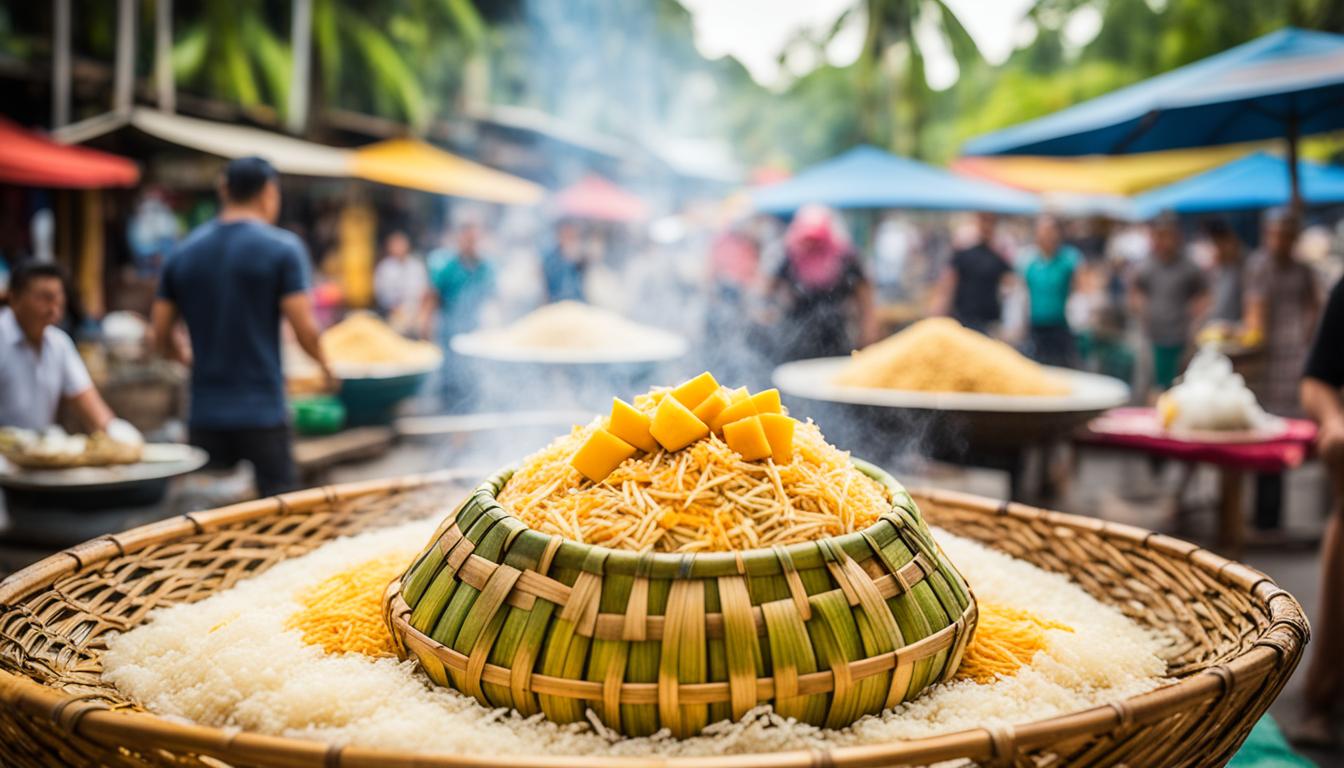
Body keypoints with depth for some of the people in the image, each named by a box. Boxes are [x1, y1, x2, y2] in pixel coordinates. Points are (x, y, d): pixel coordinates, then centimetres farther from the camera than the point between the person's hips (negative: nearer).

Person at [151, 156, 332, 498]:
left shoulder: (182, 252, 7)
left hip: (205, 414, 5)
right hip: (262, 411, -4)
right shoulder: (283, 248, -7)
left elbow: (161, 335, 9)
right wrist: (323, 364, 8)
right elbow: (304, 328, -12)